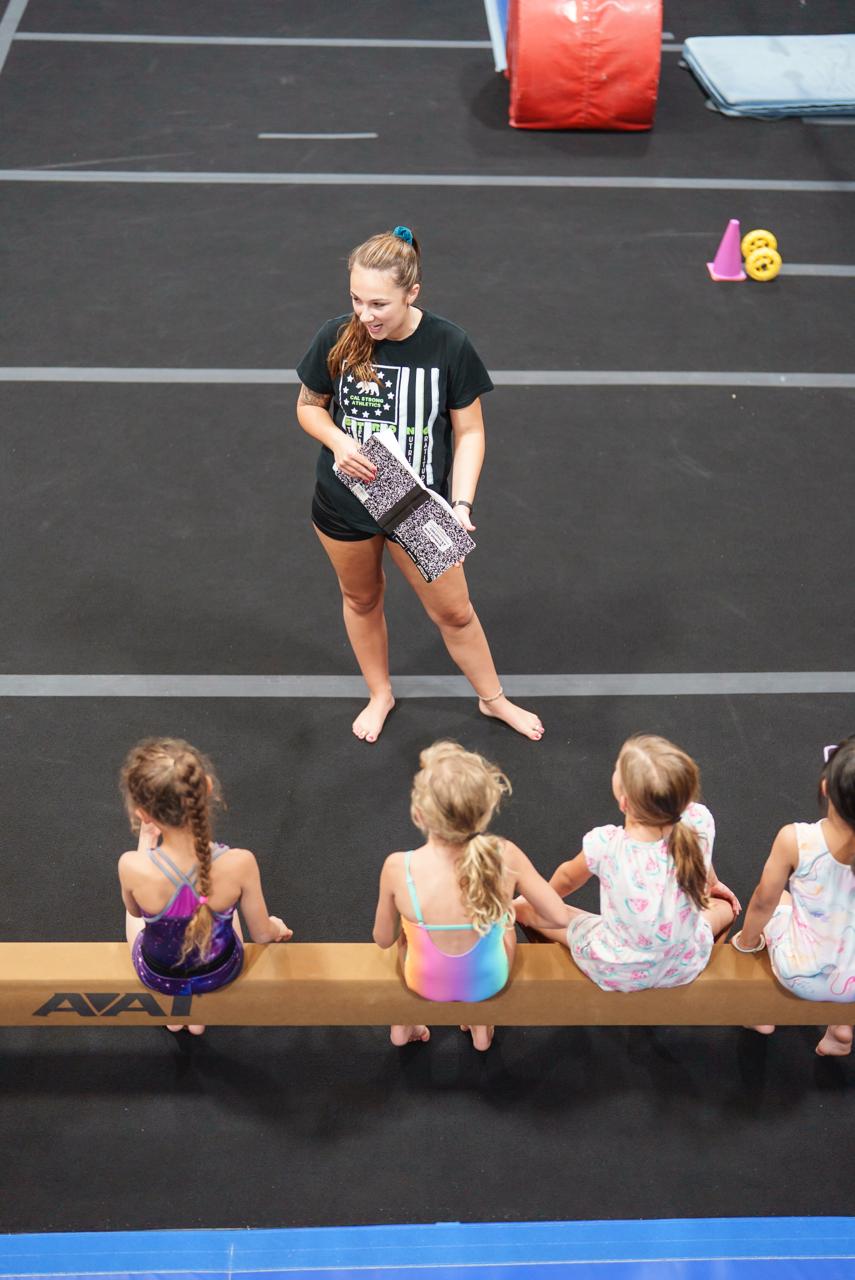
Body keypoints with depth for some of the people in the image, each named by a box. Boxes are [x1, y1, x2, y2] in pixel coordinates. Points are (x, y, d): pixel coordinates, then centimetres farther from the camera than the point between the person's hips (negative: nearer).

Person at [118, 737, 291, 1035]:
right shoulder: (240, 864, -35)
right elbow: (262, 935, -16)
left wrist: (145, 846, 2)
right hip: (221, 973, 0)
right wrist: (276, 927, 7)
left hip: (157, 977, 0)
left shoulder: (133, 868, -37)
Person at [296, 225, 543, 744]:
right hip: (344, 504, 2)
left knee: (454, 612, 11)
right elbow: (309, 406, 1)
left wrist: (461, 504, -23)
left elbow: (470, 432, -11)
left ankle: (493, 699, 37)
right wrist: (338, 440, -20)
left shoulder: (449, 345, -20)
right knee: (361, 601, 22)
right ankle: (380, 695, 47)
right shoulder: (336, 338, -16)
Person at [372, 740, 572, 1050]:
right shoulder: (505, 856, -29)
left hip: (426, 986, 0)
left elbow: (383, 939, -14)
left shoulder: (398, 868, -32)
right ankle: (481, 1025, 40)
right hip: (490, 984, 0)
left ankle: (403, 1022, 42)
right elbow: (560, 918, -17)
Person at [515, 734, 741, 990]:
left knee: (536, 910, 18)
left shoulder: (605, 845, -31)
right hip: (685, 968, 2)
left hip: (617, 975, -2)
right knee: (725, 906, 33)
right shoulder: (699, 823, -24)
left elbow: (567, 878, -6)